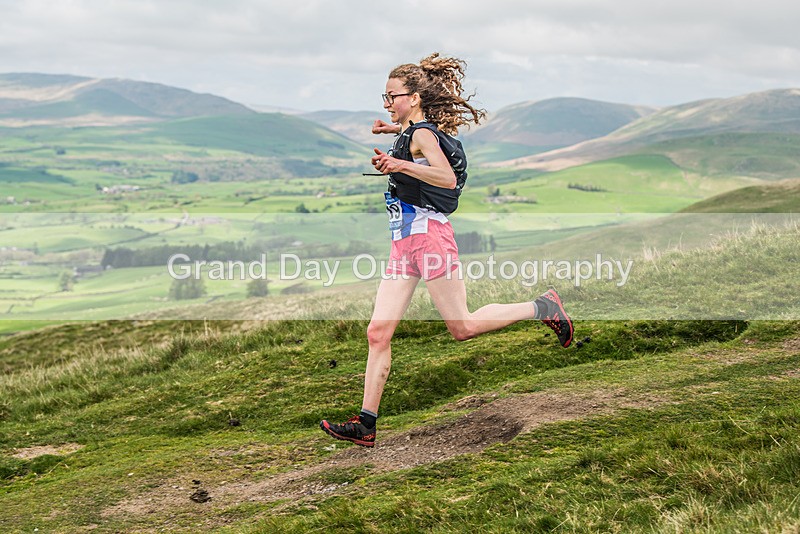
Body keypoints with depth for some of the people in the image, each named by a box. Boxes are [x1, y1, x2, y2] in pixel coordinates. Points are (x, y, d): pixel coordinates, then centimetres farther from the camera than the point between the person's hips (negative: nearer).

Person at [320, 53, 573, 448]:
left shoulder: (421, 134, -9)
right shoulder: (413, 131, 17)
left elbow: (447, 177, -25)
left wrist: (402, 165, -34)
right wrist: (396, 130, 31)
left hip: (428, 234, -9)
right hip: (404, 243, 9)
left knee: (462, 327, -4)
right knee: (378, 333, 0)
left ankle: (543, 308, 14)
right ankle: (365, 425, 0)